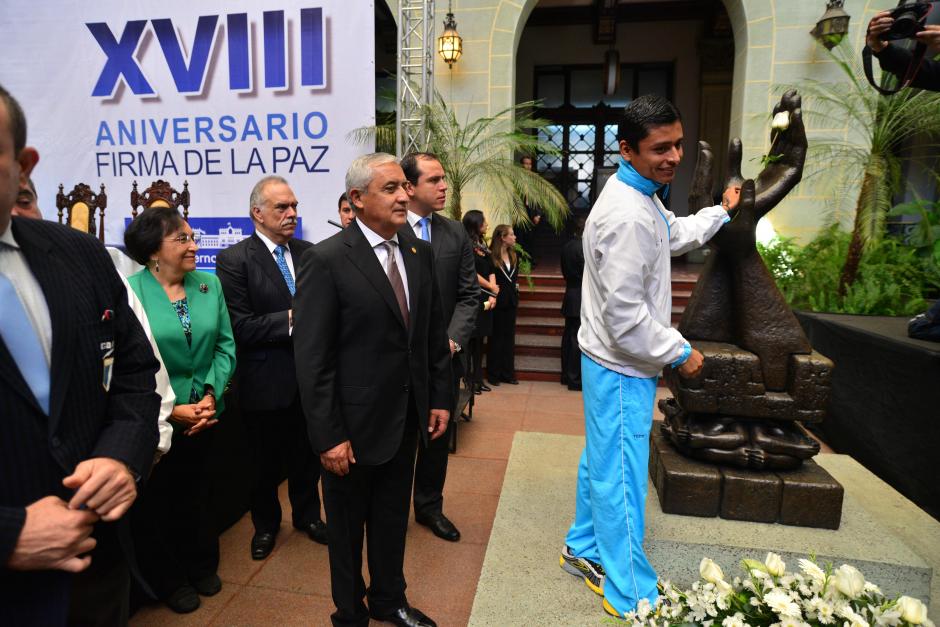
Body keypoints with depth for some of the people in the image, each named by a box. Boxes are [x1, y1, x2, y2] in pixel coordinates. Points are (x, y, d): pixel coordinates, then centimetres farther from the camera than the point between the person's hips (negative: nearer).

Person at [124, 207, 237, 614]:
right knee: (154, 502, 16)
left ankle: (201, 566, 44)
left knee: (194, 493, 22)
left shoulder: (209, 284, -1)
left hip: (203, 414, 4)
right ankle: (167, 581, 38)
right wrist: (170, 410, -18)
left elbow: (225, 345, -1)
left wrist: (211, 395, -12)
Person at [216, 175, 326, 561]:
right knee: (266, 461, 17)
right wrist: (291, 320, -24)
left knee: (307, 456, 19)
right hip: (266, 380, -3)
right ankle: (266, 523, 42)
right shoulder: (234, 260, -11)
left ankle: (307, 514, 43)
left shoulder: (309, 253, 3)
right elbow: (240, 327, -17)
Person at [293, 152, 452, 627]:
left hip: (407, 417, 6)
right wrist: (328, 436, -17)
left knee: (393, 517, 24)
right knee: (348, 526, 18)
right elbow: (311, 359, -18)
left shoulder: (419, 252, 2)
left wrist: (440, 398, 6)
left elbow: (435, 333, 7)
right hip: (355, 423, -5)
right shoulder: (326, 260, -17)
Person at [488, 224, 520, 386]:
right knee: (496, 337, 2)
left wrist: (515, 285, 9)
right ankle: (493, 374, 12)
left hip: (511, 301, 7)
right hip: (498, 301, -6)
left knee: (509, 337, 10)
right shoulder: (491, 256, -13)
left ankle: (508, 373, 19)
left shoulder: (514, 256, 10)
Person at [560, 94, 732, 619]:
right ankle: (630, 594, 23)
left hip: (614, 361, 11)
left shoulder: (643, 198, 9)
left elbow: (675, 235, 31)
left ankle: (584, 549, 42)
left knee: (601, 462, 22)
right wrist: (680, 352, -15)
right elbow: (625, 315, -26)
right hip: (623, 366, -11)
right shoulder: (628, 216, -25)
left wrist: (723, 213, 32)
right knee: (621, 477, 4)